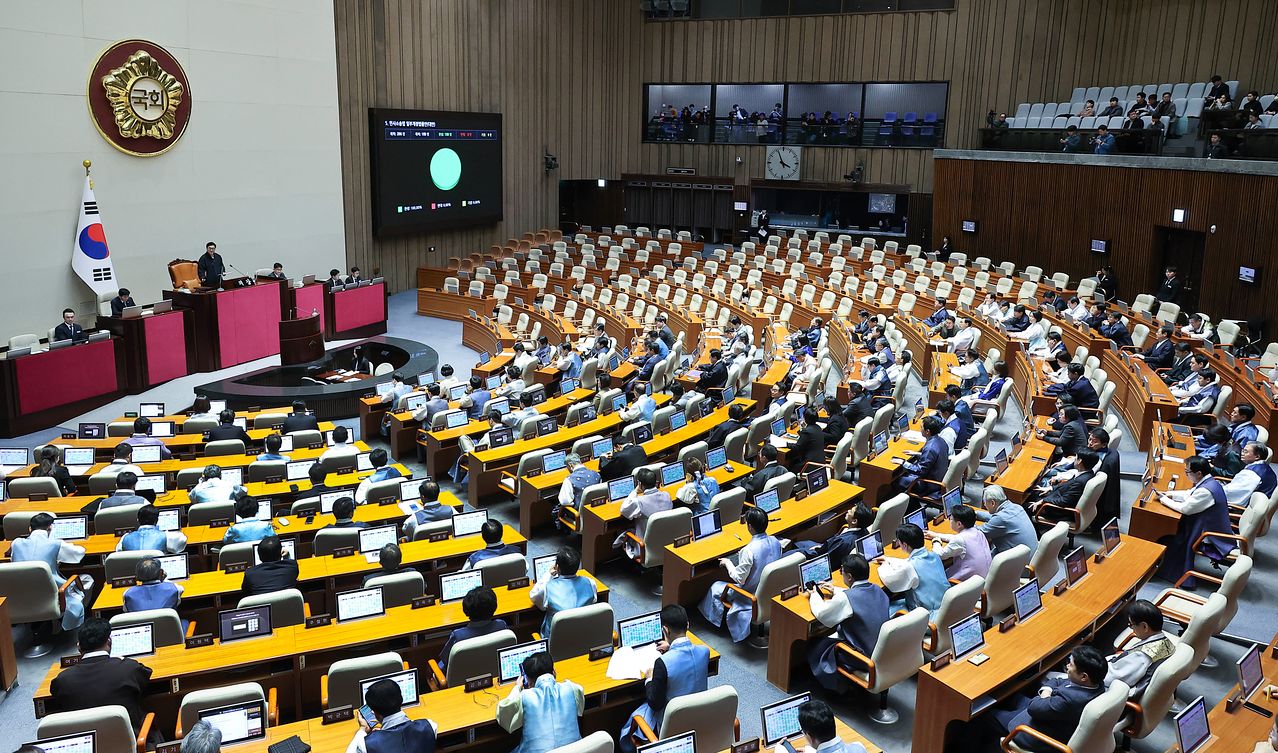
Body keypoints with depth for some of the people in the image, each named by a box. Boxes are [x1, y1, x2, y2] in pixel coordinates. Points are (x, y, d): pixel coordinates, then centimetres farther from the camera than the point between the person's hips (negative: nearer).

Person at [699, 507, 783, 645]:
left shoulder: (749, 550, -33)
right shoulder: (775, 541, -11)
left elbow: (739, 578, -23)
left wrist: (727, 562, -7)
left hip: (752, 594, -7)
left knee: (716, 587, 16)